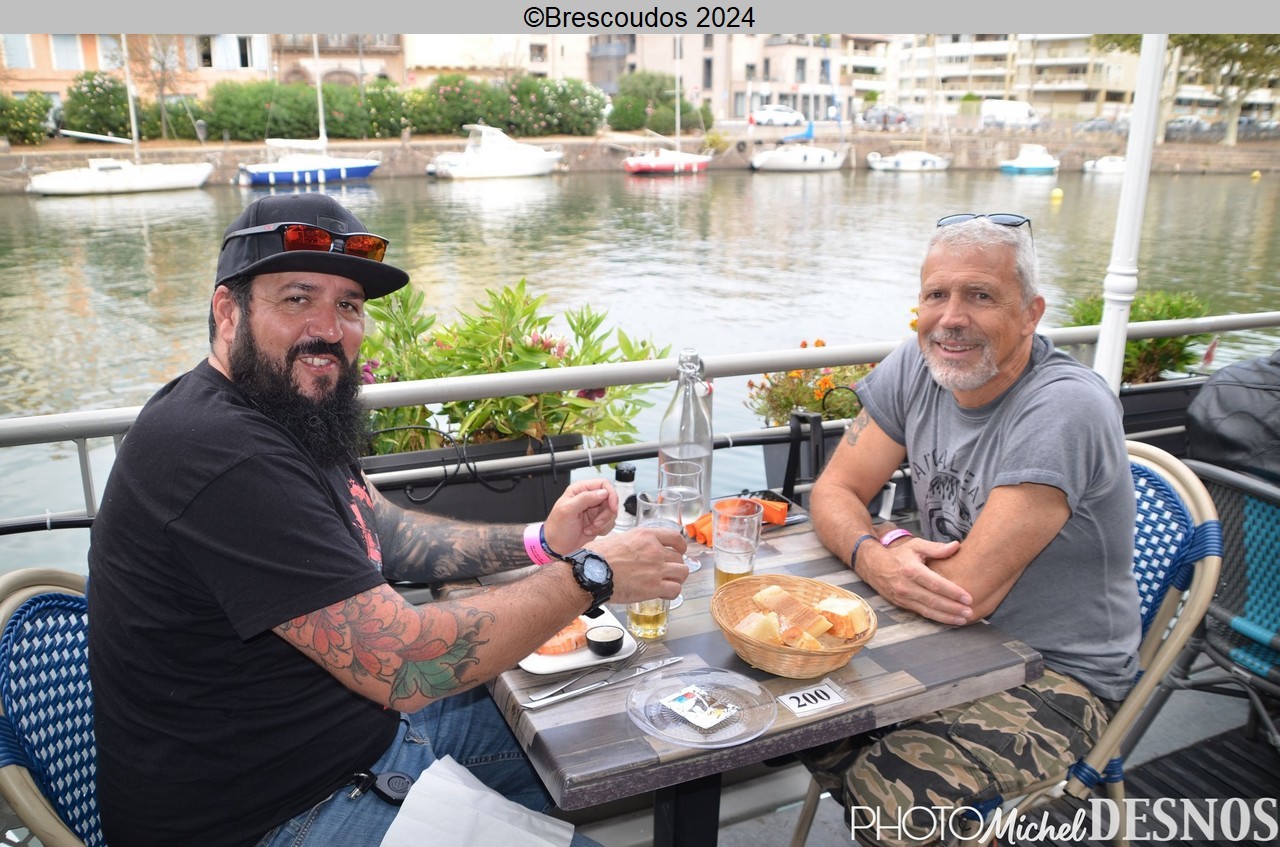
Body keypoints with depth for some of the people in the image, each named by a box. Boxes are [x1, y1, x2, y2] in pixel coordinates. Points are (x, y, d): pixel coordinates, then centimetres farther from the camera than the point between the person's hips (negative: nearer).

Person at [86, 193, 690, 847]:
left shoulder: (291, 415, 3)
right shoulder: (224, 458, -30)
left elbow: (384, 534, 15)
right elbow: (404, 665, -31)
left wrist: (540, 543, 1)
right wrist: (589, 576, -20)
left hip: (369, 720, 10)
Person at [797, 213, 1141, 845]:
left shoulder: (1065, 408, -27)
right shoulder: (913, 369, -5)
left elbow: (968, 591, -29)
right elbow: (834, 492, -4)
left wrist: (877, 539, -10)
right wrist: (874, 555, -26)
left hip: (1061, 675, -6)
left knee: (887, 787, -25)